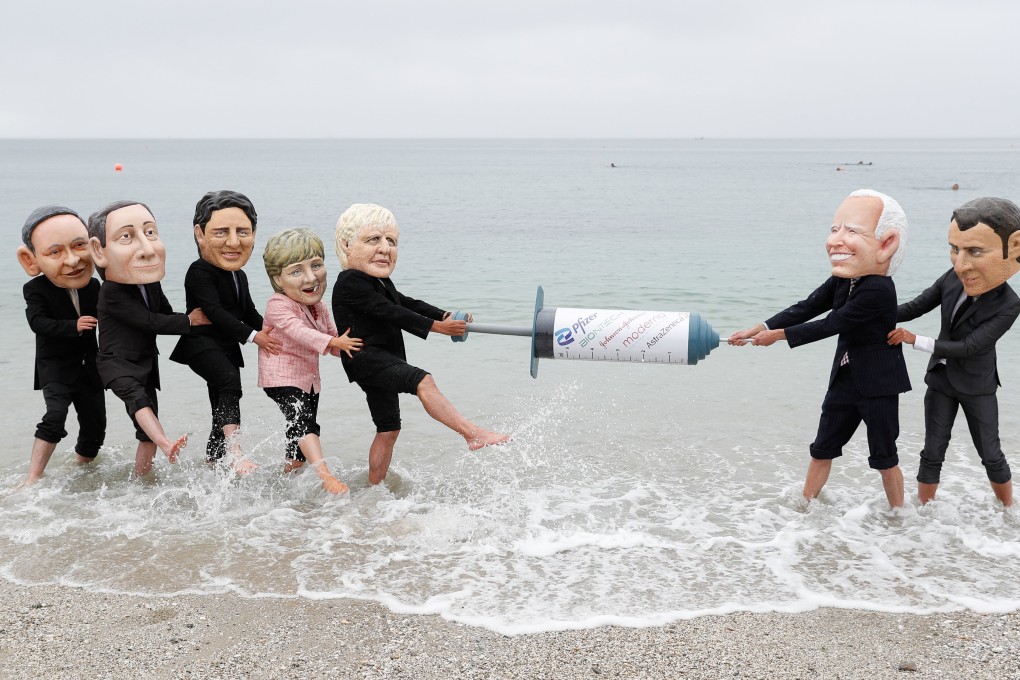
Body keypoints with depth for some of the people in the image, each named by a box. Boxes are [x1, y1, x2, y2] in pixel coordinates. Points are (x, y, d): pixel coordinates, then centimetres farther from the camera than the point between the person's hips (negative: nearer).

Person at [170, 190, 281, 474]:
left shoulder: (239, 276, 13)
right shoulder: (199, 273, -15)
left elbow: (248, 312, 19)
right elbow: (215, 312, -23)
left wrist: (269, 329, 1)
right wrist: (252, 335, -24)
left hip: (227, 347, 9)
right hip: (200, 344, -9)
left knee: (222, 407, 14)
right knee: (230, 381, -32)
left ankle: (213, 461, 28)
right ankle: (235, 451, -40)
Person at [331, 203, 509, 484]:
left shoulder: (382, 284, 20)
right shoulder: (350, 283, -14)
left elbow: (408, 304, 18)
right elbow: (390, 313, -18)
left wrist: (446, 316, 5)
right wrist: (435, 326, -18)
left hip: (385, 360, 11)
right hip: (366, 359, -11)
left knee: (388, 429, 14)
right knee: (422, 380, -29)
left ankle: (375, 487, 26)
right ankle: (472, 432, -37)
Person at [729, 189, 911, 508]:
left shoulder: (878, 289, -28)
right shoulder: (842, 280, -2)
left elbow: (831, 325, -25)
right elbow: (806, 308, 0)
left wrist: (779, 335, -18)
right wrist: (760, 328, -10)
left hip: (878, 385, -8)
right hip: (844, 379, 8)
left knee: (884, 457, 6)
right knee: (822, 448, 15)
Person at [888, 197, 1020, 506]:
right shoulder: (952, 278, -16)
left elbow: (968, 347, -27)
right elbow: (915, 307, -6)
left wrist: (913, 340, -23)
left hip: (977, 387, -3)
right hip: (941, 380, 3)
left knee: (991, 455, 11)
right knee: (933, 453, 9)